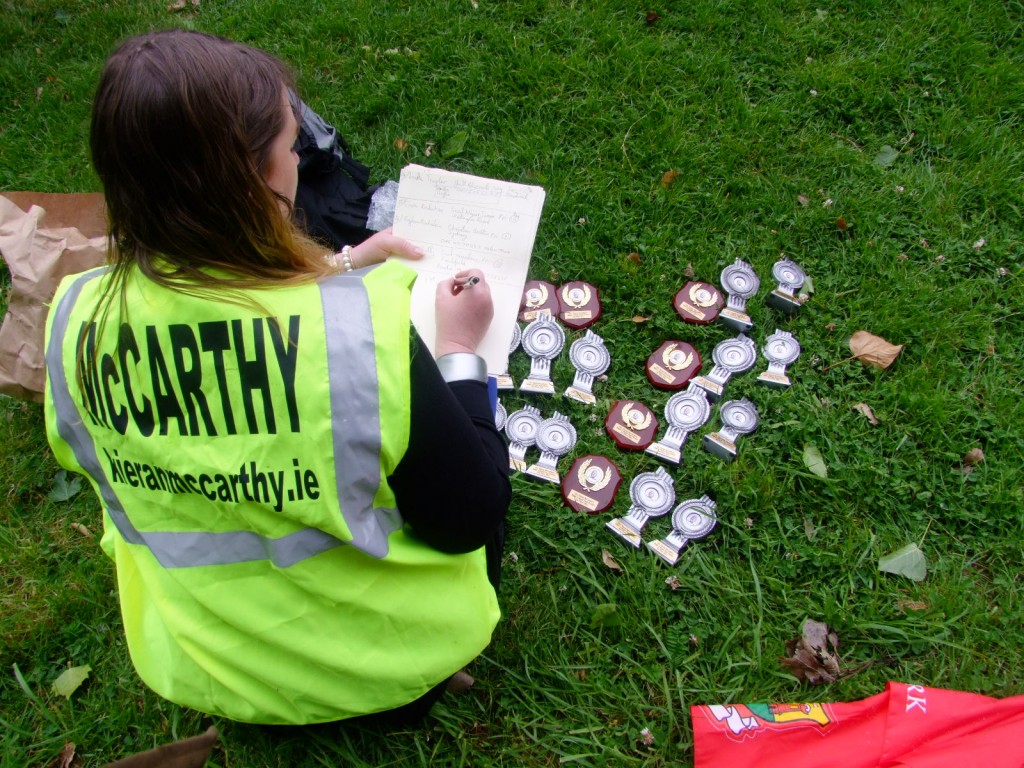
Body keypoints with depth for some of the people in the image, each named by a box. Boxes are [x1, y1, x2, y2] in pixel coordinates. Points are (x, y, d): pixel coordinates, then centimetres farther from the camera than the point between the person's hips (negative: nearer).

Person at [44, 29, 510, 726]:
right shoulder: (360, 325, -35)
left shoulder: (77, 319, -18)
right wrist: (459, 351, -10)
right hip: (386, 658, -4)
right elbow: (467, 520, -21)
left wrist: (338, 269, 5)